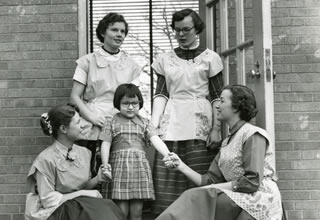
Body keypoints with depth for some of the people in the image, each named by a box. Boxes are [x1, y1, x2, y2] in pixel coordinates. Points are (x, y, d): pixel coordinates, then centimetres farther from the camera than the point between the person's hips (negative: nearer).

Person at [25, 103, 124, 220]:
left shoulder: (84, 152, 5)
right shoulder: (46, 159, -14)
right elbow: (49, 200, -14)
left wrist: (97, 179, -4)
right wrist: (81, 194, -13)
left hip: (81, 206, 6)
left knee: (109, 208, -24)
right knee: (100, 210, -28)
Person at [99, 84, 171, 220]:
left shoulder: (144, 123, 12)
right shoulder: (112, 122, 10)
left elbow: (155, 140, -2)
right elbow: (105, 144, 5)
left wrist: (168, 155, -18)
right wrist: (105, 166, -6)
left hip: (140, 167, 2)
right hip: (119, 166, -1)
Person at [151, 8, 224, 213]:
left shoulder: (210, 58, 6)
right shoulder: (165, 59, 13)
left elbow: (217, 97, 2)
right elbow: (161, 94, 8)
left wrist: (216, 129, -7)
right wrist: (154, 124, -6)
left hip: (200, 125, -2)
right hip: (171, 125, 2)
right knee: (169, 183, -1)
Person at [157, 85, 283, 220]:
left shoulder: (253, 135, -5)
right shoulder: (227, 142, 20)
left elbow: (252, 182, -16)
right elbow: (209, 181, 10)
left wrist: (214, 188, -14)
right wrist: (181, 166, -1)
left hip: (260, 202, -6)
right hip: (239, 201, 6)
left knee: (199, 199, -26)